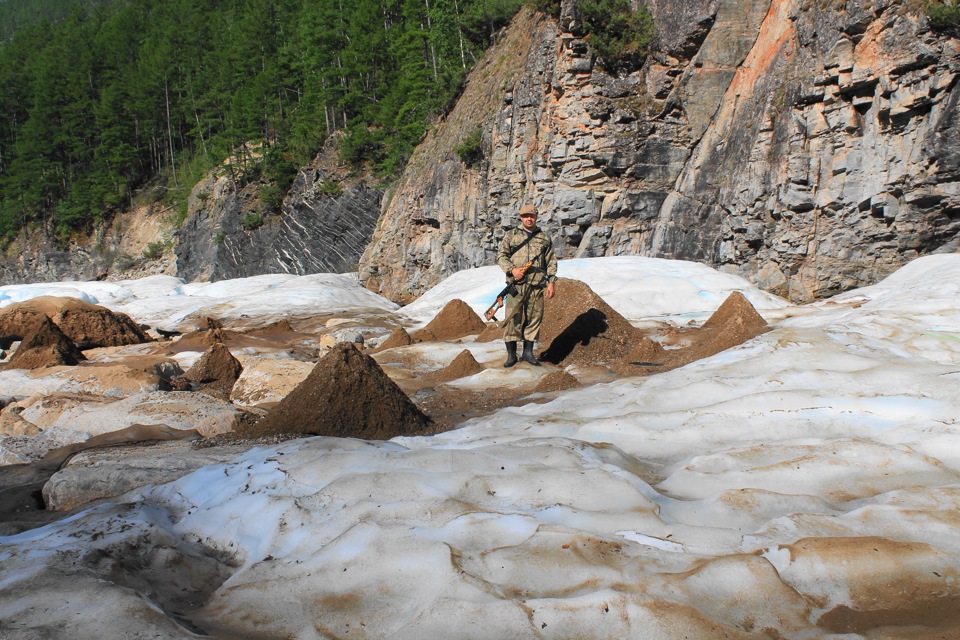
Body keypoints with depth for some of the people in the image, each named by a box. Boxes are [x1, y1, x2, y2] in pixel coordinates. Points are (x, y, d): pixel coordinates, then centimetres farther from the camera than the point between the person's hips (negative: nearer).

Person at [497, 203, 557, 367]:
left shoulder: (544, 238, 14)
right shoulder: (511, 235, 9)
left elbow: (551, 261, 14)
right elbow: (501, 256, 5)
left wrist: (551, 282, 5)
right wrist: (512, 269, -11)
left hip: (537, 285, 2)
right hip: (516, 284, -2)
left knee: (534, 317, 4)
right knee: (513, 317, -5)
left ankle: (528, 352, 15)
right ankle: (511, 354, 1)